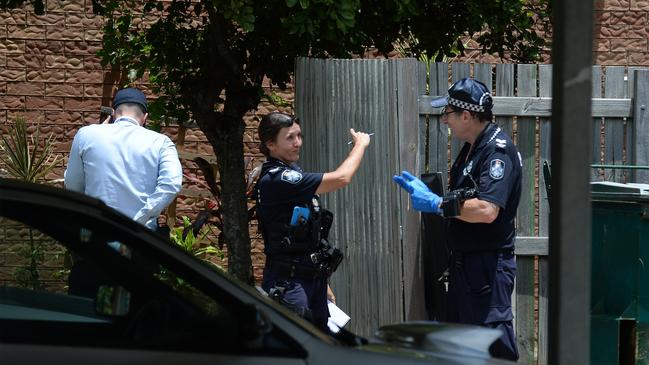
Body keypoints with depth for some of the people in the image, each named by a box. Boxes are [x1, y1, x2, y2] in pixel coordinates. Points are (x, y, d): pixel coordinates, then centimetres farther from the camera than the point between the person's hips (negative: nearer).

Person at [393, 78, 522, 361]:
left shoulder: (498, 151, -17)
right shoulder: (471, 149, 14)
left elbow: (486, 210, -29)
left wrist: (437, 204, -19)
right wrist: (423, 192, 11)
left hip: (489, 263, -11)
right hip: (464, 261, 11)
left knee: (495, 345, -11)